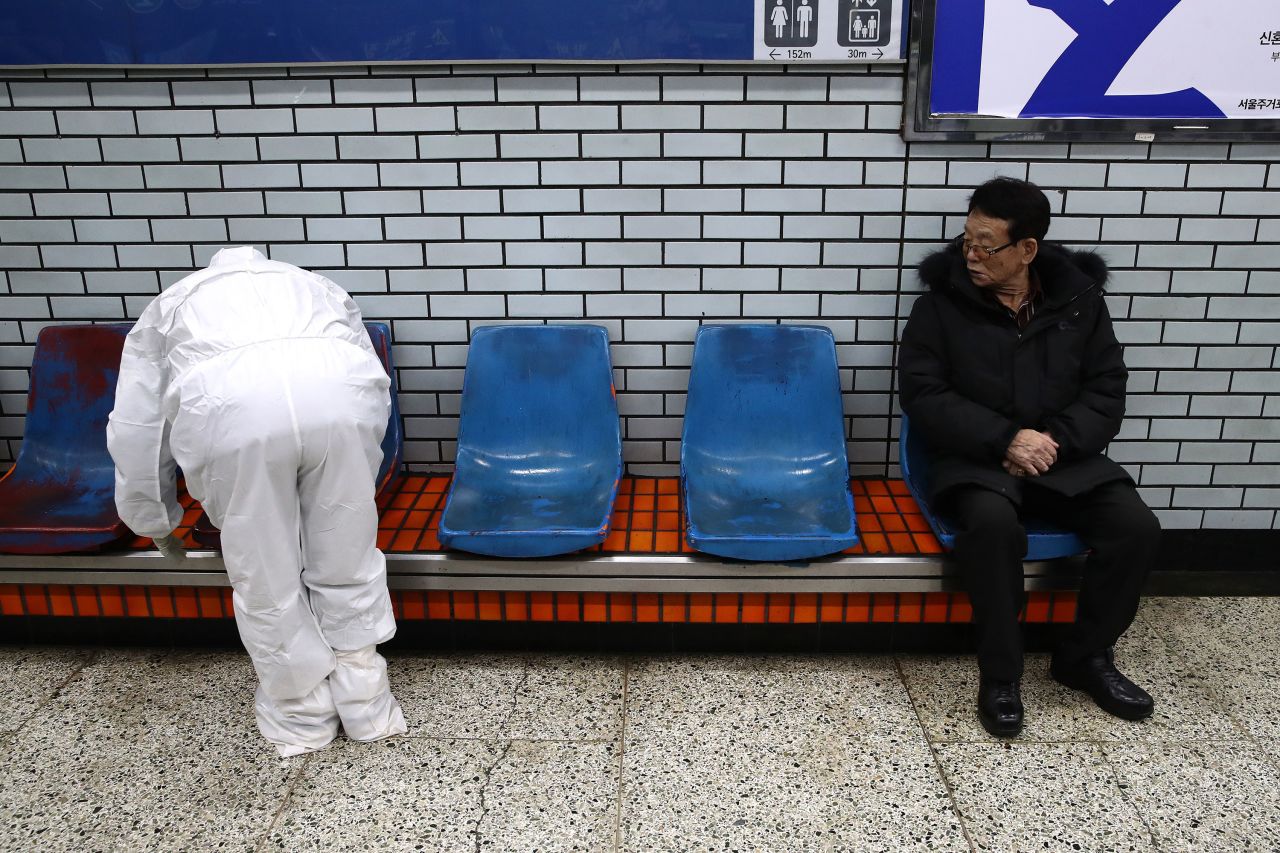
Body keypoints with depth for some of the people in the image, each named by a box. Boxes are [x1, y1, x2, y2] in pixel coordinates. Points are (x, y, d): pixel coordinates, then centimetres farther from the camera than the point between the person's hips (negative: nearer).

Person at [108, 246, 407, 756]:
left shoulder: (169, 305, 39)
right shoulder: (319, 288, 42)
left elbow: (134, 432, 38)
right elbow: (375, 385, 40)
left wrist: (157, 523, 51)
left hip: (225, 398, -1)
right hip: (340, 386, 2)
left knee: (264, 577, 17)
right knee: (347, 560, 19)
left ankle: (301, 715, 34)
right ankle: (367, 710, 33)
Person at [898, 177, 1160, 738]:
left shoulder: (1080, 299, 4)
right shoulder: (942, 303, -4)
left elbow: (1106, 392, 4)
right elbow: (925, 396, -8)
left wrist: (1053, 440, -14)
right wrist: (1005, 439, -19)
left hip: (1065, 457, 4)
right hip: (975, 460, -3)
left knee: (1136, 525, -19)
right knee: (994, 523, -34)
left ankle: (1084, 655, 5)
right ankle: (1000, 674, -15)